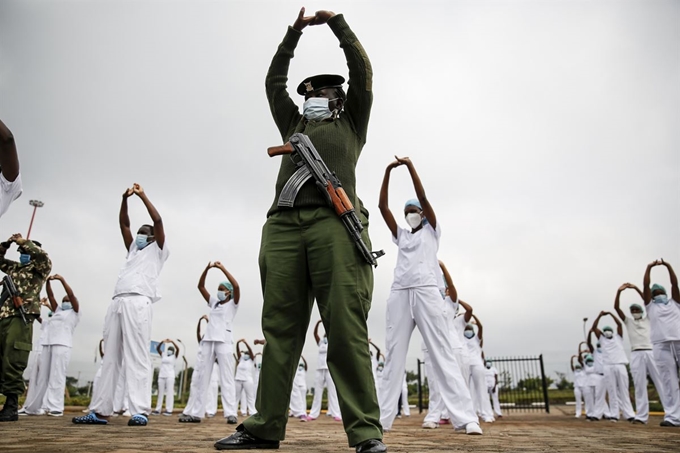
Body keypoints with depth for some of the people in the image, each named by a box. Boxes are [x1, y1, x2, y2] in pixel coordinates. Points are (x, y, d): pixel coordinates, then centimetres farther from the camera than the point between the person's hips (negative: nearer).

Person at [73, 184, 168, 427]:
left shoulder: (157, 250, 17)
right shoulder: (133, 250, 32)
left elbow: (158, 221, 5)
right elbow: (124, 225, 25)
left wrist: (143, 195, 8)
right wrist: (125, 199, 15)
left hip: (138, 303, -7)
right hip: (117, 303, 7)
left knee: (137, 357, -13)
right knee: (110, 358, 3)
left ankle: (140, 411, -17)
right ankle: (100, 410, 3)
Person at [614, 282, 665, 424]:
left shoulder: (648, 319, 16)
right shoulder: (628, 321, 17)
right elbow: (616, 307, 4)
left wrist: (636, 289, -6)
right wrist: (619, 292, -9)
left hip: (651, 352, 0)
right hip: (636, 354, 0)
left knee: (661, 382, -3)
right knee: (639, 386, -2)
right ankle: (641, 416, -5)